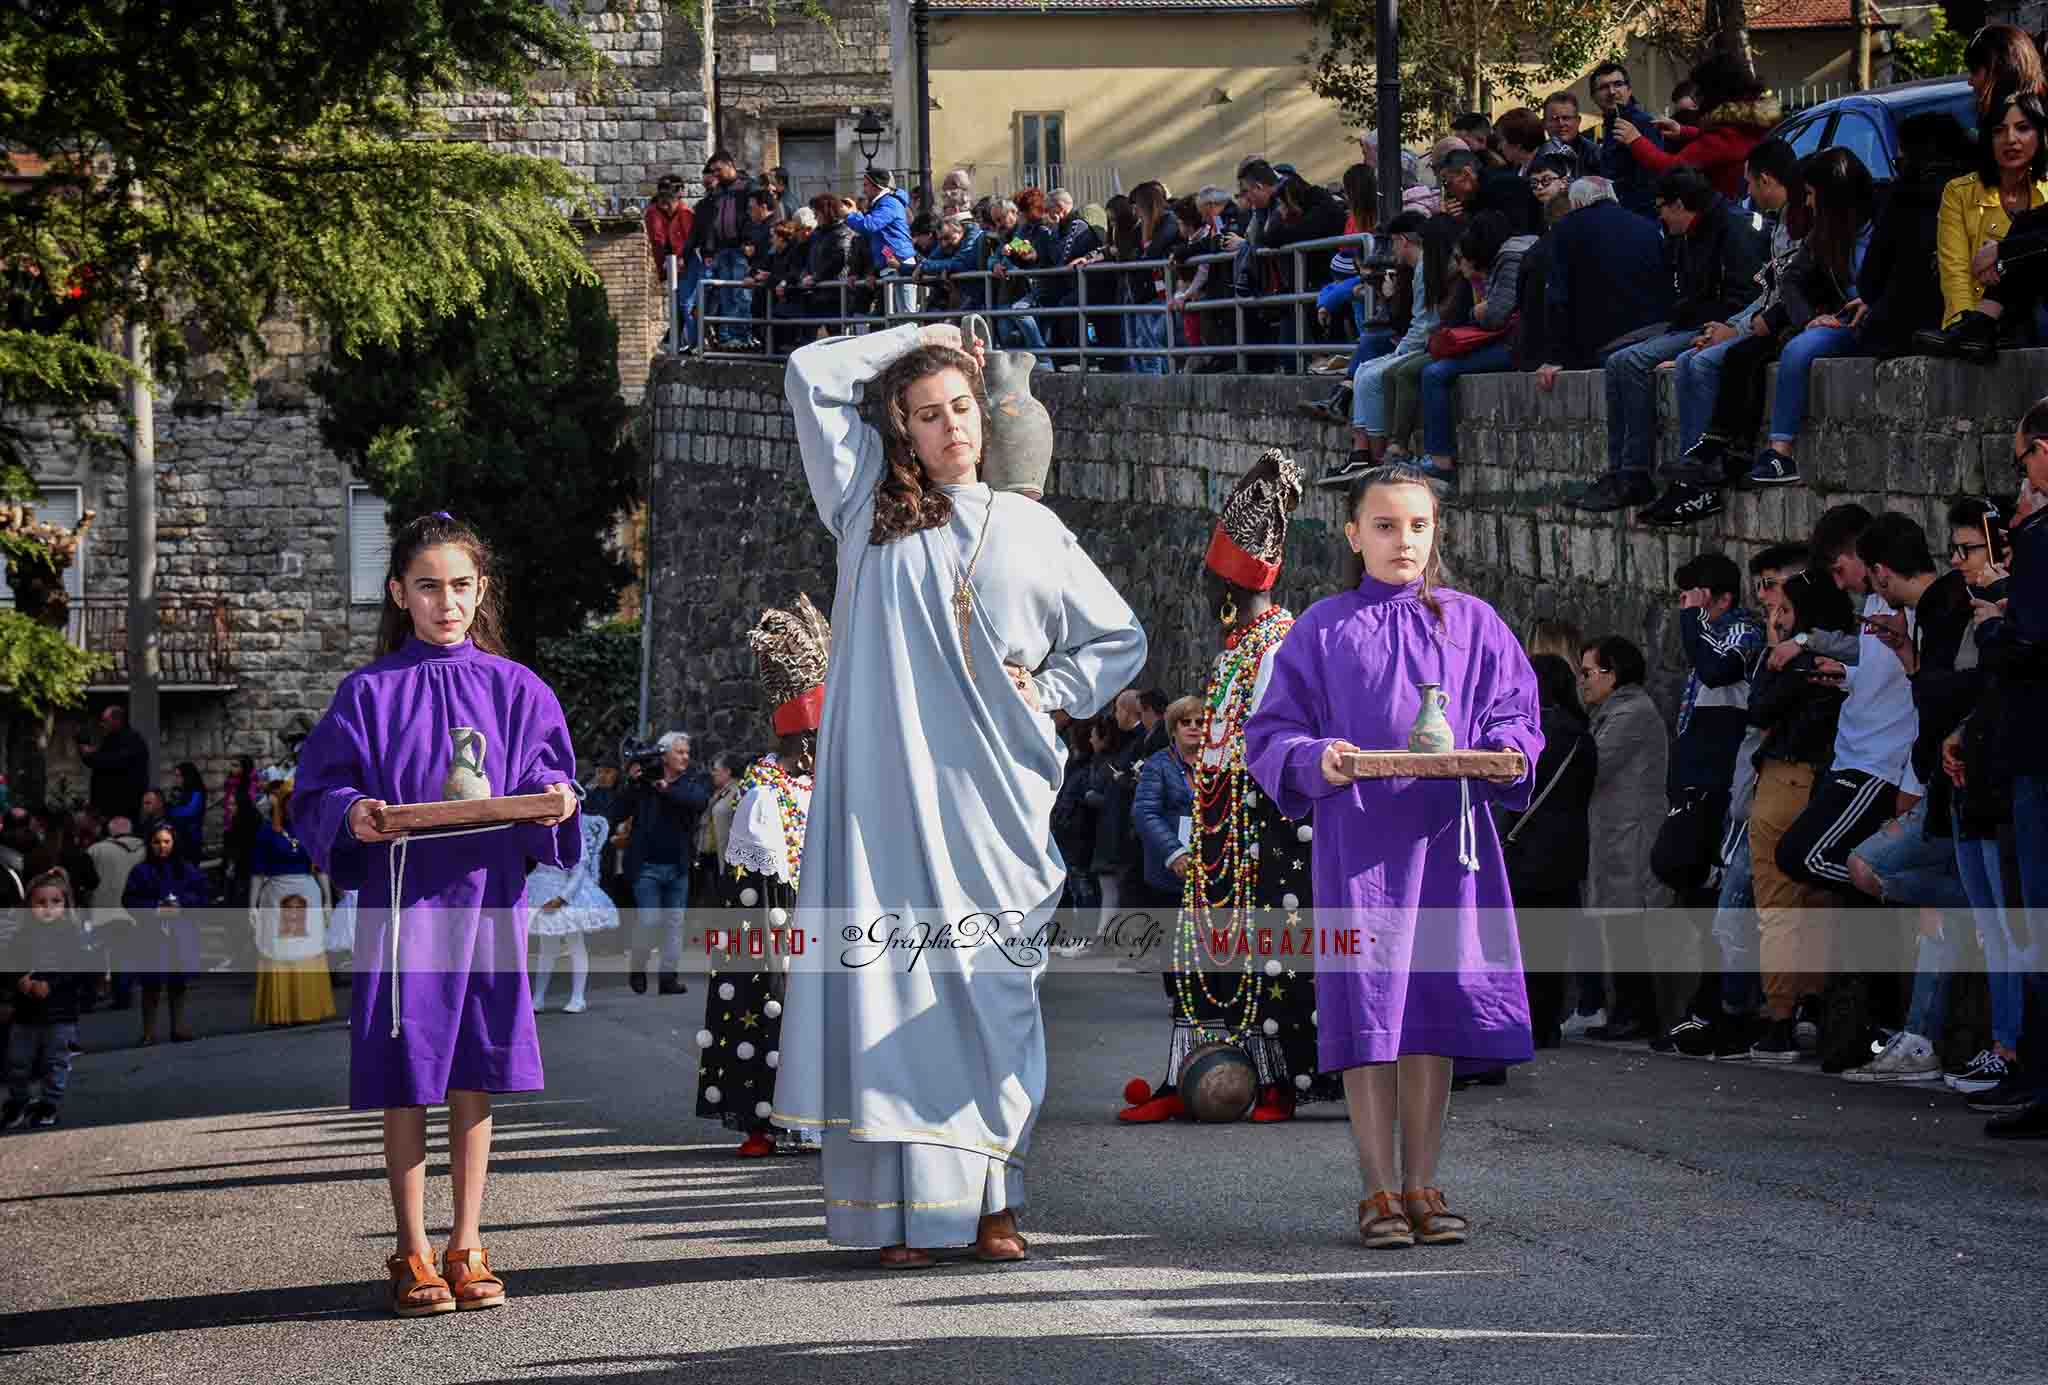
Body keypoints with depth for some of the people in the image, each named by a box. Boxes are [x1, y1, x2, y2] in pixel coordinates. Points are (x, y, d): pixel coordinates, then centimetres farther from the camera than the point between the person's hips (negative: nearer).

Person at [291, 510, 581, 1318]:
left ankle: (466, 1248, 12)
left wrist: (554, 799, -12)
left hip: (486, 895, 2)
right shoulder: (370, 693, 4)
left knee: (474, 1076, 3)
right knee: (406, 1079, -2)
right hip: (401, 897, -2)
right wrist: (351, 814, -17)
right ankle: (413, 1253, 7)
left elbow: (546, 774, 10)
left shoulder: (514, 690, 9)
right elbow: (320, 788, 4)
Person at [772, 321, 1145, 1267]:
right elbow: (812, 373, 8)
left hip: (992, 794, 1)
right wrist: (916, 339, 14)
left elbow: (1121, 638, 23)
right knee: (894, 987, -7)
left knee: (994, 989, -3)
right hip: (891, 797, -1)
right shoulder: (871, 508, 12)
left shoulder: (1030, 530, 15)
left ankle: (992, 1202, 0)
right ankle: (900, 1211, -9)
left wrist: (1051, 691, 8)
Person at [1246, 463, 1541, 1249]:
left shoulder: (1472, 624, 13)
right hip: (1357, 838, -2)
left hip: (1445, 836, 2)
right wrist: (1316, 762, -15)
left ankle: (1422, 1184, 10)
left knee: (1434, 1009, 1)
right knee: (1367, 1007, -6)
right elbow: (1271, 732, 6)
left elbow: (1516, 713, 11)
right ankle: (1380, 1191, -2)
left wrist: (1508, 752, -11)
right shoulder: (1323, 629, 8)